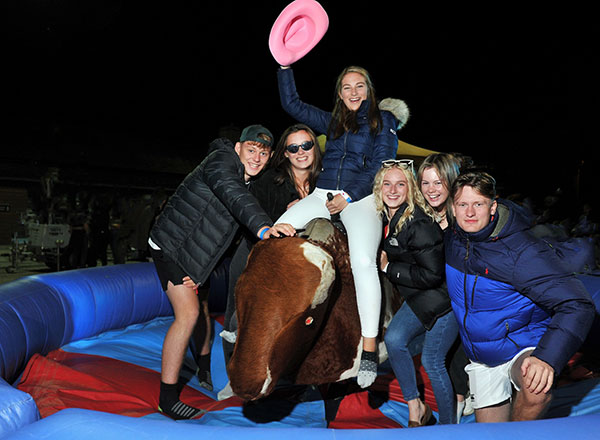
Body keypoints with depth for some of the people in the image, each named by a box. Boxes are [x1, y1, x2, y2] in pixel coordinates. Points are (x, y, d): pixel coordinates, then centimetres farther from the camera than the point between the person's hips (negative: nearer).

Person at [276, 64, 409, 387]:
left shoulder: (384, 120, 11)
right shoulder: (333, 122, 23)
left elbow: (380, 166, 0)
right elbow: (292, 104, 25)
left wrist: (348, 196, -9)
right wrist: (285, 66, 17)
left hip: (361, 197, -5)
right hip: (324, 193, 5)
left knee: (363, 261, -29)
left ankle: (369, 350, -22)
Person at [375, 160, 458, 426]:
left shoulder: (419, 224, -26)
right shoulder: (384, 217, -1)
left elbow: (432, 275, -26)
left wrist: (388, 268, -19)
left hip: (445, 297, -8)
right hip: (419, 297, 8)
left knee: (432, 360, -1)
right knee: (393, 339, -6)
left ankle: (449, 426, 21)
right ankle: (415, 408, 11)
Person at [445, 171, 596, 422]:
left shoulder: (523, 251, -25)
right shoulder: (453, 237, -6)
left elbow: (577, 306, -29)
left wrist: (547, 358, -40)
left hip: (524, 348, -5)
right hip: (482, 359, 5)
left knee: (536, 388, -37)